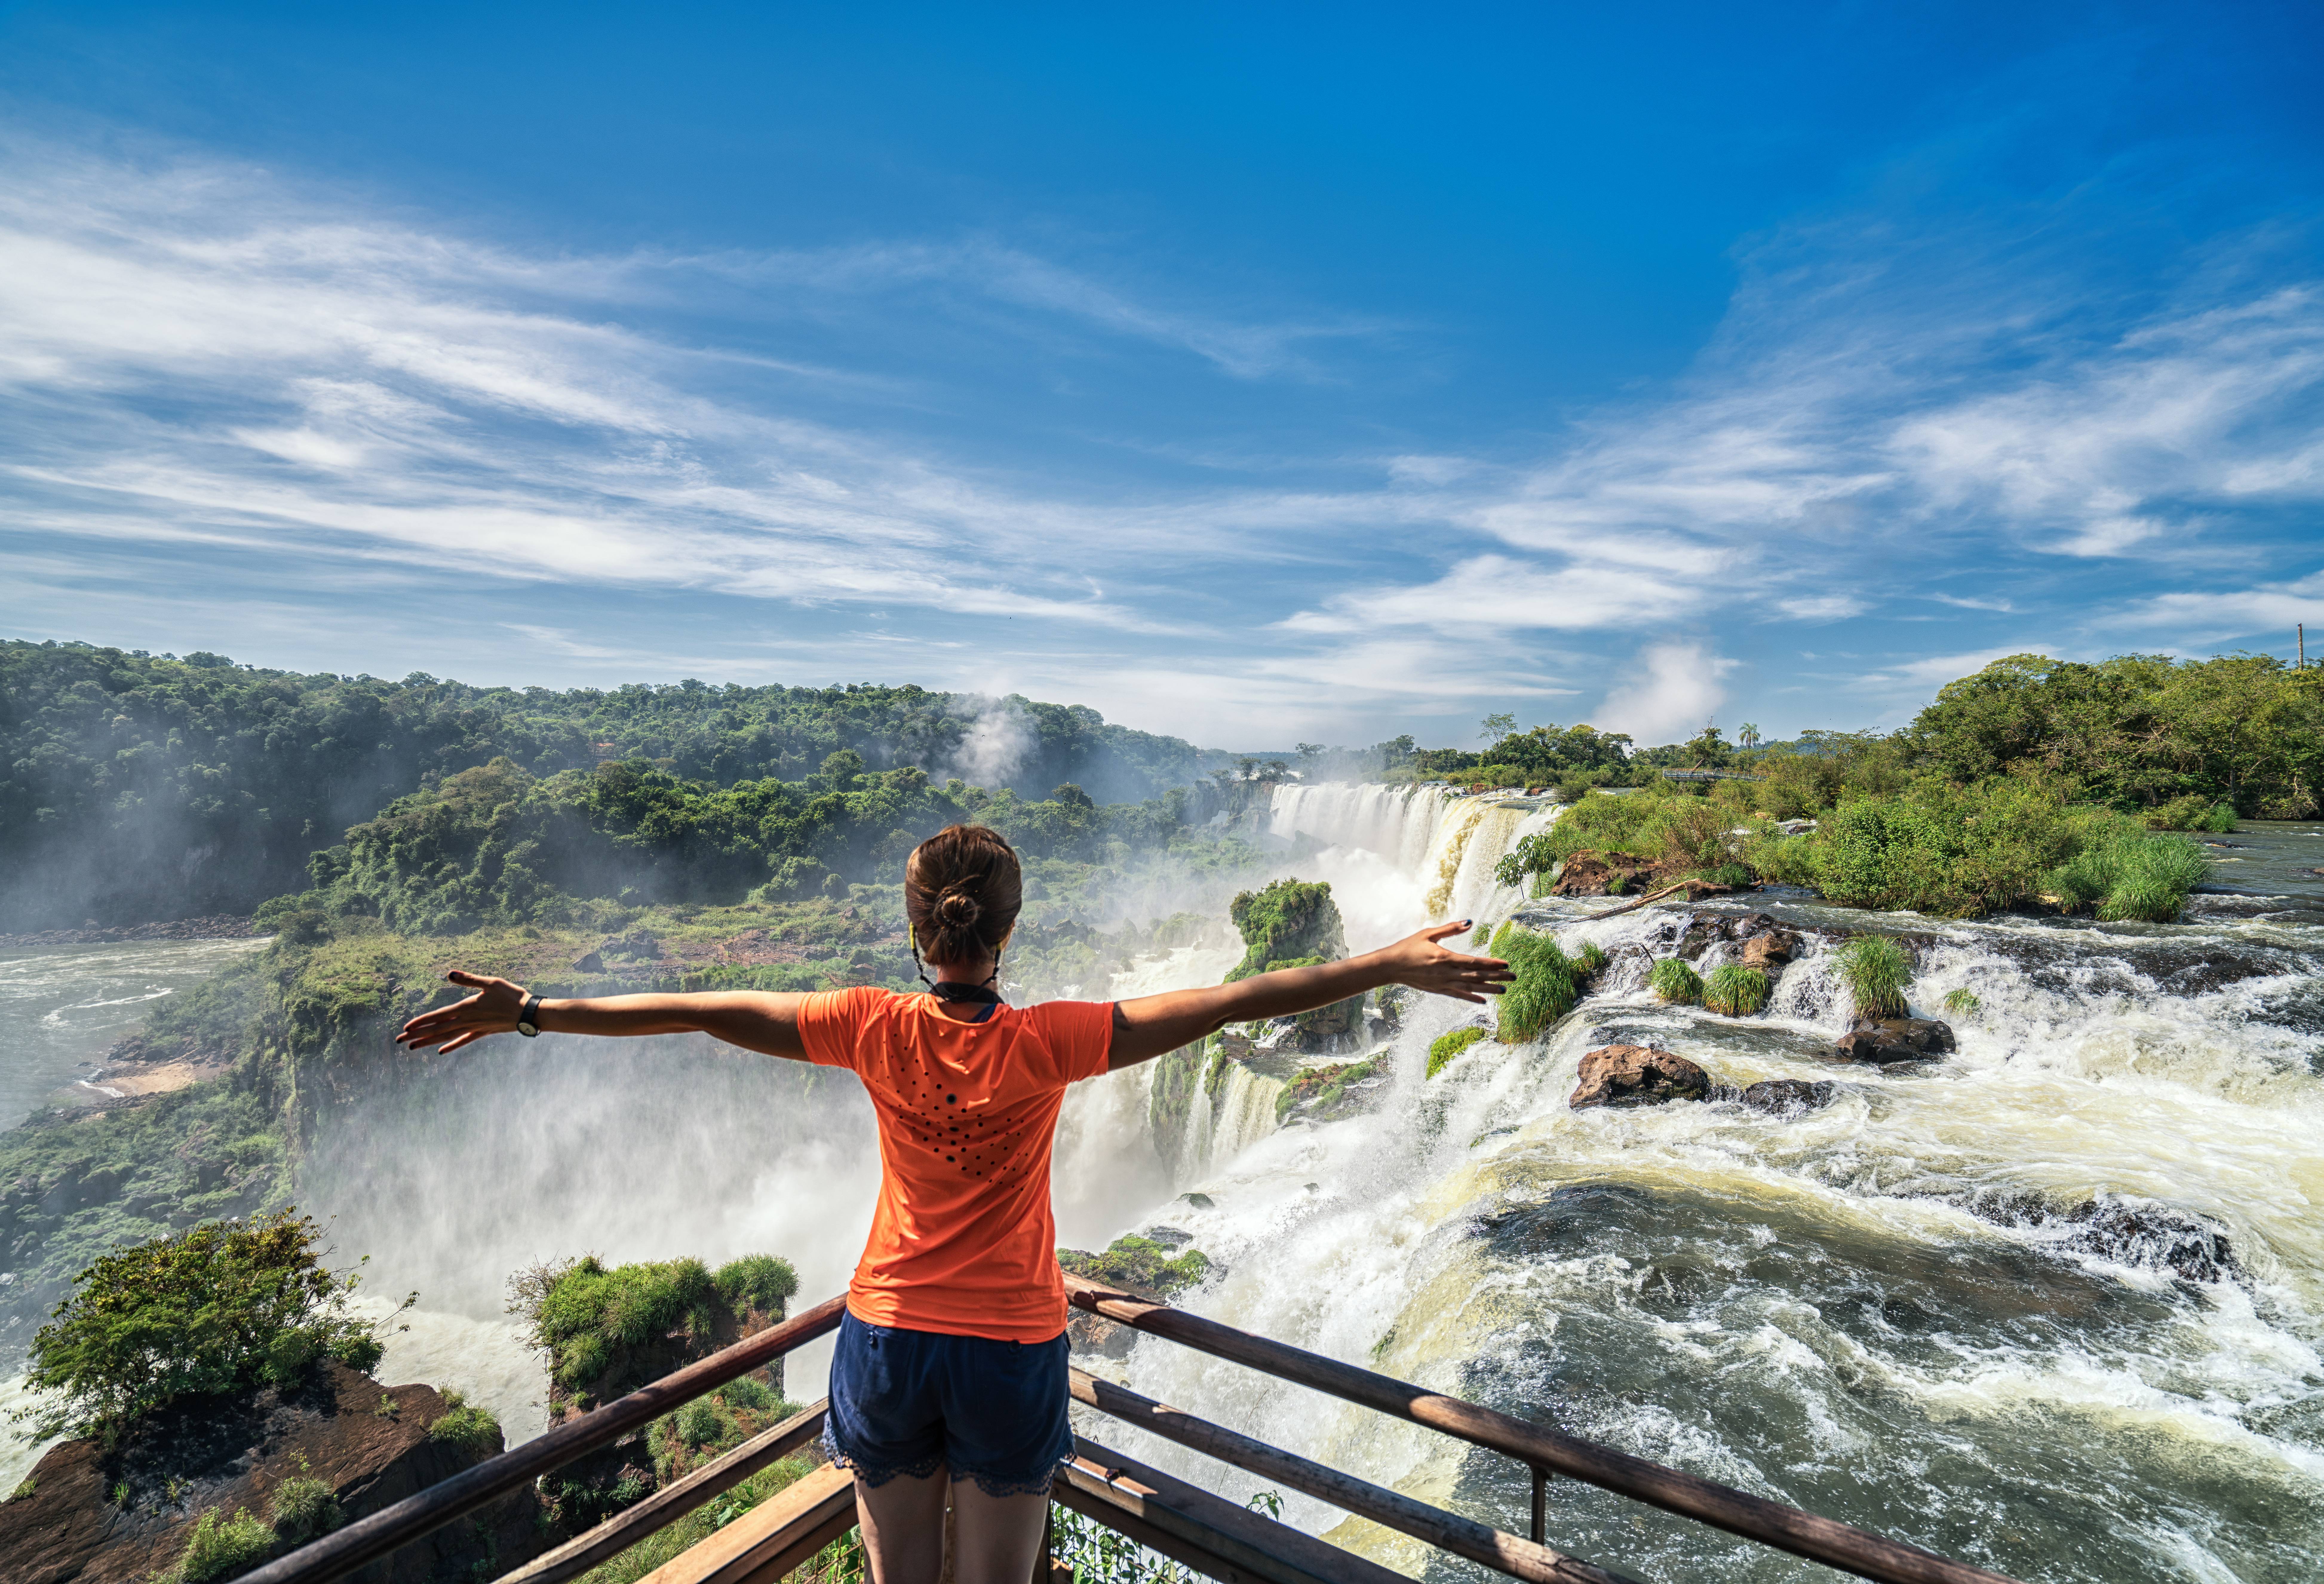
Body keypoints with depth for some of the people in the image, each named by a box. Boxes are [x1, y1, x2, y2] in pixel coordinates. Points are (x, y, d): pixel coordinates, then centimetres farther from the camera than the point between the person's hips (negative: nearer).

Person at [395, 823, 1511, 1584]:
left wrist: (528, 1012, 4)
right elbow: (1230, 1002, -20)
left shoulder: (877, 1030, -14)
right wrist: (1390, 967, -15)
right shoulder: (1046, 1043, -19)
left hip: (888, 1339, 2)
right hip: (1011, 1350, -1)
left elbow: (698, 1011, -8)